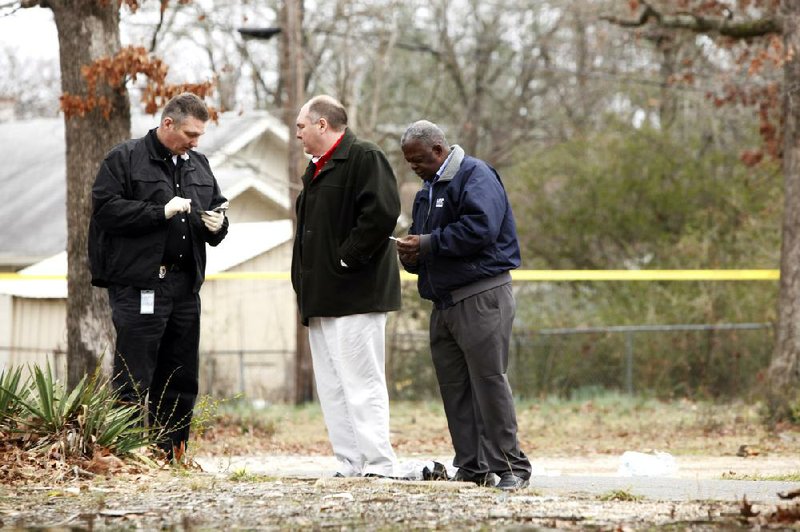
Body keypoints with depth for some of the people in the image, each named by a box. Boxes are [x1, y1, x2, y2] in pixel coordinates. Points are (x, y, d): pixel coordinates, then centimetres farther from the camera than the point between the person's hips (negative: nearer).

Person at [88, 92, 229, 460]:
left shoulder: (199, 166, 18)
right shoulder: (125, 160, -1)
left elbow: (216, 210, 27)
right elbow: (105, 208, -12)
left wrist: (217, 225, 3)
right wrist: (161, 212, -16)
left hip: (185, 287, 7)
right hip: (138, 287, -7)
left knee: (181, 380, 8)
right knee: (134, 378, -8)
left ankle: (172, 453, 15)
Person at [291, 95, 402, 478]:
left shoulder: (364, 159, -8)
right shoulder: (317, 169, 22)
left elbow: (381, 214, -22)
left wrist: (347, 259, -19)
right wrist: (304, 286, 17)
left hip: (355, 296, -10)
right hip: (321, 298, 10)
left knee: (362, 384, -10)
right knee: (332, 389, 9)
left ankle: (379, 466, -9)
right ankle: (350, 467, 12)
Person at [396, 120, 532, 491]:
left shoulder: (475, 177, -8)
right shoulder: (428, 191, 21)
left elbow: (480, 228, -22)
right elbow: (425, 241, 27)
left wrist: (428, 244, -17)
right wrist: (412, 256, 2)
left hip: (481, 297, -9)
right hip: (444, 303, 9)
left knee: (489, 380, -11)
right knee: (454, 387, 6)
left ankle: (510, 467, -7)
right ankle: (471, 469, 9)